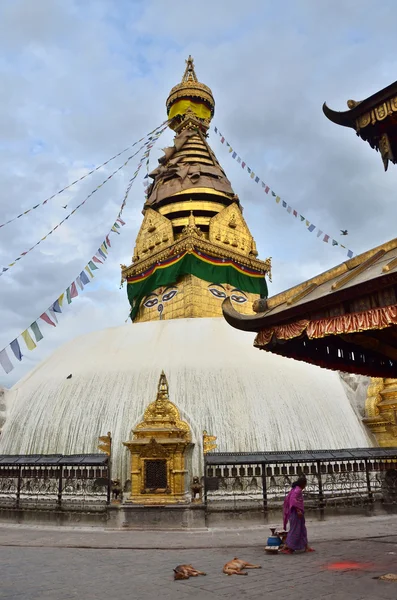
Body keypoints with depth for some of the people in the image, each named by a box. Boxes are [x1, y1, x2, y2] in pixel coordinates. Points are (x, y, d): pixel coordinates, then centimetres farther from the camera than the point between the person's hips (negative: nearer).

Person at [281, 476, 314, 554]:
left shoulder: (294, 489, 13)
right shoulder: (298, 490, -15)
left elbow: (287, 499, 17)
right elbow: (293, 499, -28)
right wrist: (298, 510, -29)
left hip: (294, 512, 10)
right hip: (296, 513, -10)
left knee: (302, 530, 15)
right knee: (294, 531, -4)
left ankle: (306, 547, 21)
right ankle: (286, 548, -2)